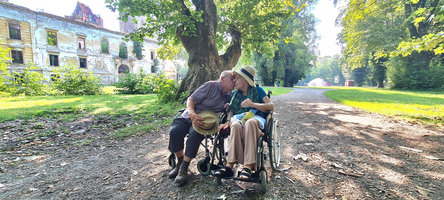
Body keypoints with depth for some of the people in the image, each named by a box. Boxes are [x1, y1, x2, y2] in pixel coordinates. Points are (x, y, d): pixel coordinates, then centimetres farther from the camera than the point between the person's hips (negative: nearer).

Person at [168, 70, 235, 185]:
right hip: (190, 117, 0)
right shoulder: (210, 86, -9)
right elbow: (191, 100, -9)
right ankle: (180, 162, -1)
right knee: (175, 131, -26)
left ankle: (184, 169, -14)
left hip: (205, 122, 1)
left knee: (195, 134, -32)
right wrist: (192, 114, -27)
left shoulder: (230, 95, 5)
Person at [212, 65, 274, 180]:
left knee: (249, 123, -40)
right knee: (236, 125, -36)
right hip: (238, 118, 2)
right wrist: (228, 121, -6)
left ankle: (248, 167, -44)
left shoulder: (257, 90, 12)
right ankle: (229, 166, -40)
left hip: (255, 118, -2)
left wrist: (253, 104, -16)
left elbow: (271, 107, 0)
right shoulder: (235, 94, 24)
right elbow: (231, 110, 17)